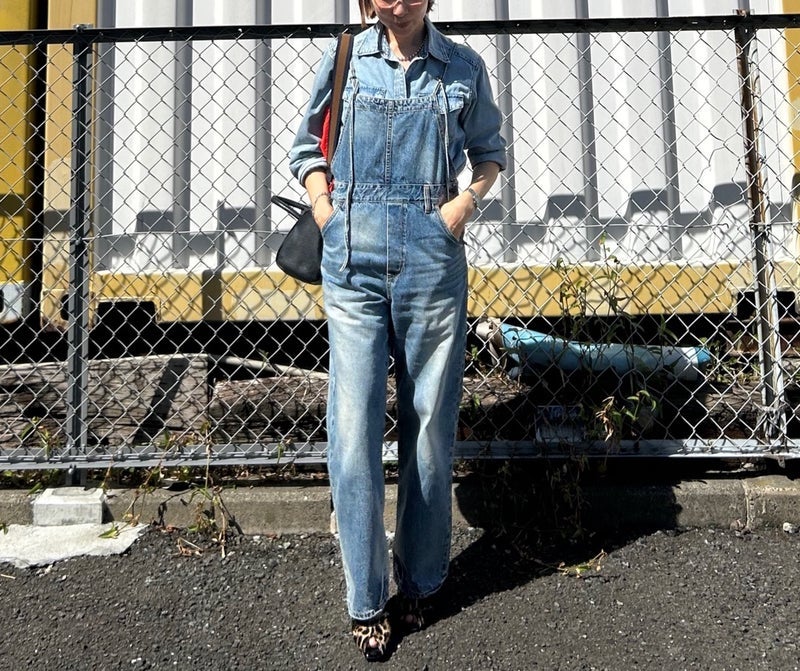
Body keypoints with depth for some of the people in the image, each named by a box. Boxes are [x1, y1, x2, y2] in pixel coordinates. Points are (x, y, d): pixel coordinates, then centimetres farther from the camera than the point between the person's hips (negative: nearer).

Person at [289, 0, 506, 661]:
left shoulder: (463, 67, 11)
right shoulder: (344, 56, 11)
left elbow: (489, 150, 21)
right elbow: (308, 146, 19)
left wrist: (468, 200, 2)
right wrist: (324, 208, 3)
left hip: (432, 257, 0)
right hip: (353, 258, 0)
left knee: (430, 426, 5)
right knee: (353, 427, -4)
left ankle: (418, 585, 23)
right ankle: (366, 600, 11)